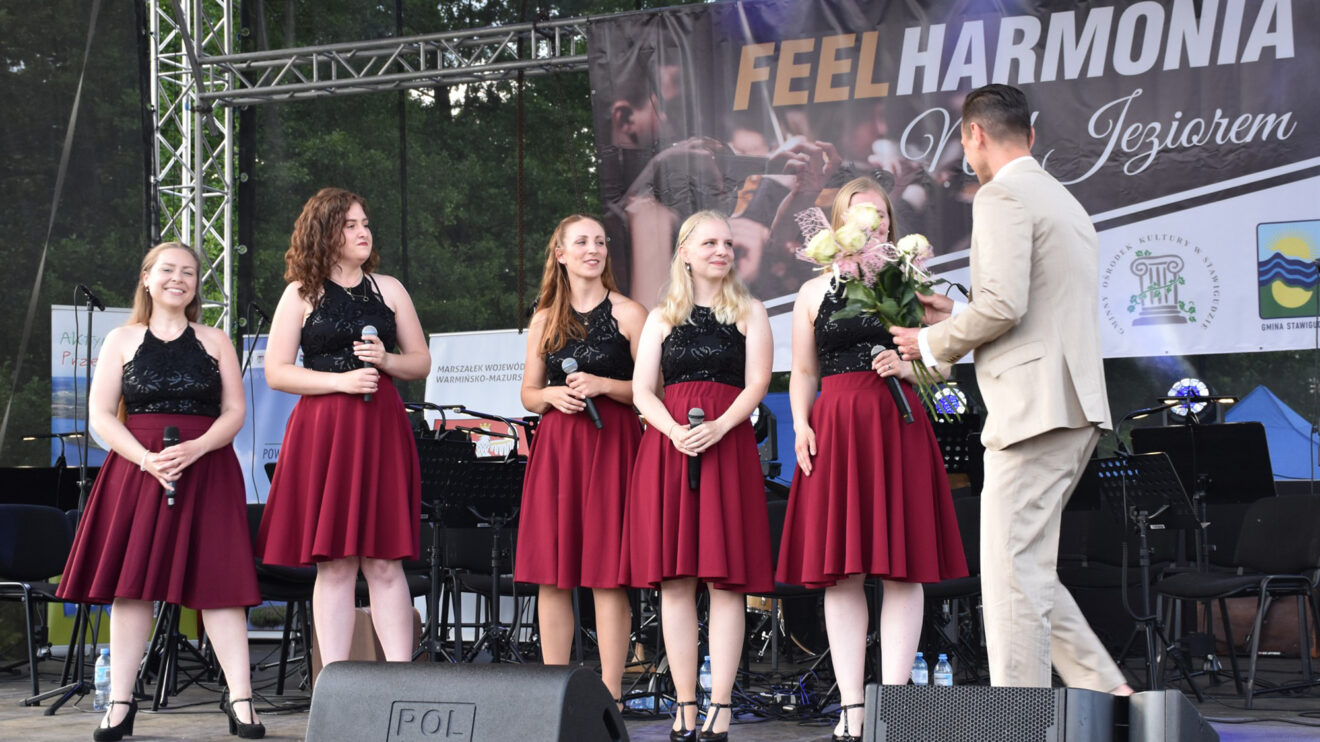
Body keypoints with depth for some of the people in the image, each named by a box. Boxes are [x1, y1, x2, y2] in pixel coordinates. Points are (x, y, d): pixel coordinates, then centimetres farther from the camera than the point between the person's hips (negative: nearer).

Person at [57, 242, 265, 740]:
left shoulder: (215, 342, 11)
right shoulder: (122, 340, 10)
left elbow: (234, 412, 4)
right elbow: (101, 415, 2)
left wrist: (195, 448, -14)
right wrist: (145, 458, -14)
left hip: (206, 470, 0)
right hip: (136, 471, 0)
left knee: (218, 581, -7)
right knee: (131, 583, -1)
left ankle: (240, 701, -8)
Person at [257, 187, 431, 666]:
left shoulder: (388, 289, 13)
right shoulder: (301, 295, 6)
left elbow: (421, 362, 15)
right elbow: (276, 373, 0)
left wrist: (386, 361, -6)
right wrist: (340, 380, -11)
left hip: (381, 430, 2)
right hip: (323, 434, -1)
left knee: (384, 563, -2)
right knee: (333, 565, -1)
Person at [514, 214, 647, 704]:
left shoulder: (628, 313, 3)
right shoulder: (545, 320, 14)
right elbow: (528, 395, 16)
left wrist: (603, 385, -14)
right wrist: (552, 395, -5)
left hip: (611, 442, -4)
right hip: (555, 444, 4)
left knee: (607, 573, -6)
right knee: (552, 575, 2)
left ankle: (609, 695, -3)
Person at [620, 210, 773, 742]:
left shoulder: (750, 313, 12)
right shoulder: (661, 318, 17)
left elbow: (756, 384, 1)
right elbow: (643, 391, 9)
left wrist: (719, 428, -16)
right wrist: (674, 430, -11)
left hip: (728, 443, -2)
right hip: (667, 444, 2)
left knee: (726, 579, -7)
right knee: (675, 578, -3)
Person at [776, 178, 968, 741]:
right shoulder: (814, 292, 14)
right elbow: (802, 374, 14)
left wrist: (907, 367, -8)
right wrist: (800, 425, -1)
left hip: (898, 427, 0)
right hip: (835, 429, 1)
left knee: (903, 568, -6)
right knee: (841, 572, -2)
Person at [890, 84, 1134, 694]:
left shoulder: (1002, 196, -8)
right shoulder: (1064, 202, 23)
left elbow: (1005, 304, -20)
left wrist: (933, 342, -4)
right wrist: (958, 318, 27)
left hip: (1035, 408, -10)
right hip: (1073, 408, 10)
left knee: (1014, 574, -8)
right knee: (1026, 569, 14)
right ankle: (1108, 694, 11)